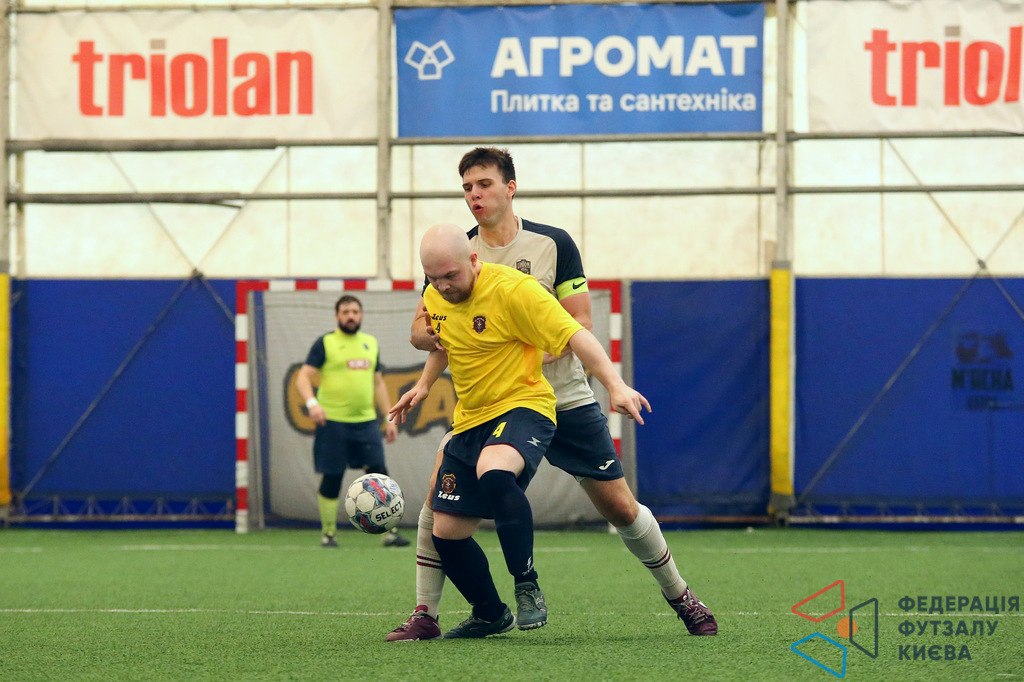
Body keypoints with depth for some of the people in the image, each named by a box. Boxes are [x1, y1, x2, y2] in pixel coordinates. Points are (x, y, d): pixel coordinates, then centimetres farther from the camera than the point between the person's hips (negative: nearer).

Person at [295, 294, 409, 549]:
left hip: (365, 422, 4)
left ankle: (389, 532, -1)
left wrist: (389, 418, 16)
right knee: (331, 479, 0)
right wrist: (312, 402, -24)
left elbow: (378, 382, 21)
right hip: (333, 421, -4)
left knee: (379, 475, -4)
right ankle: (328, 533, 13)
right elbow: (303, 377, -5)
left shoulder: (370, 343, 15)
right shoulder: (325, 343, 0)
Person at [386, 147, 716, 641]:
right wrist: (444, 334, -25)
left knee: (621, 508, 1)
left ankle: (678, 595, 24)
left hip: (562, 397, -1)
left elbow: (579, 326, -9)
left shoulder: (553, 244, -6)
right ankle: (424, 615, -8)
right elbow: (420, 331, -1)